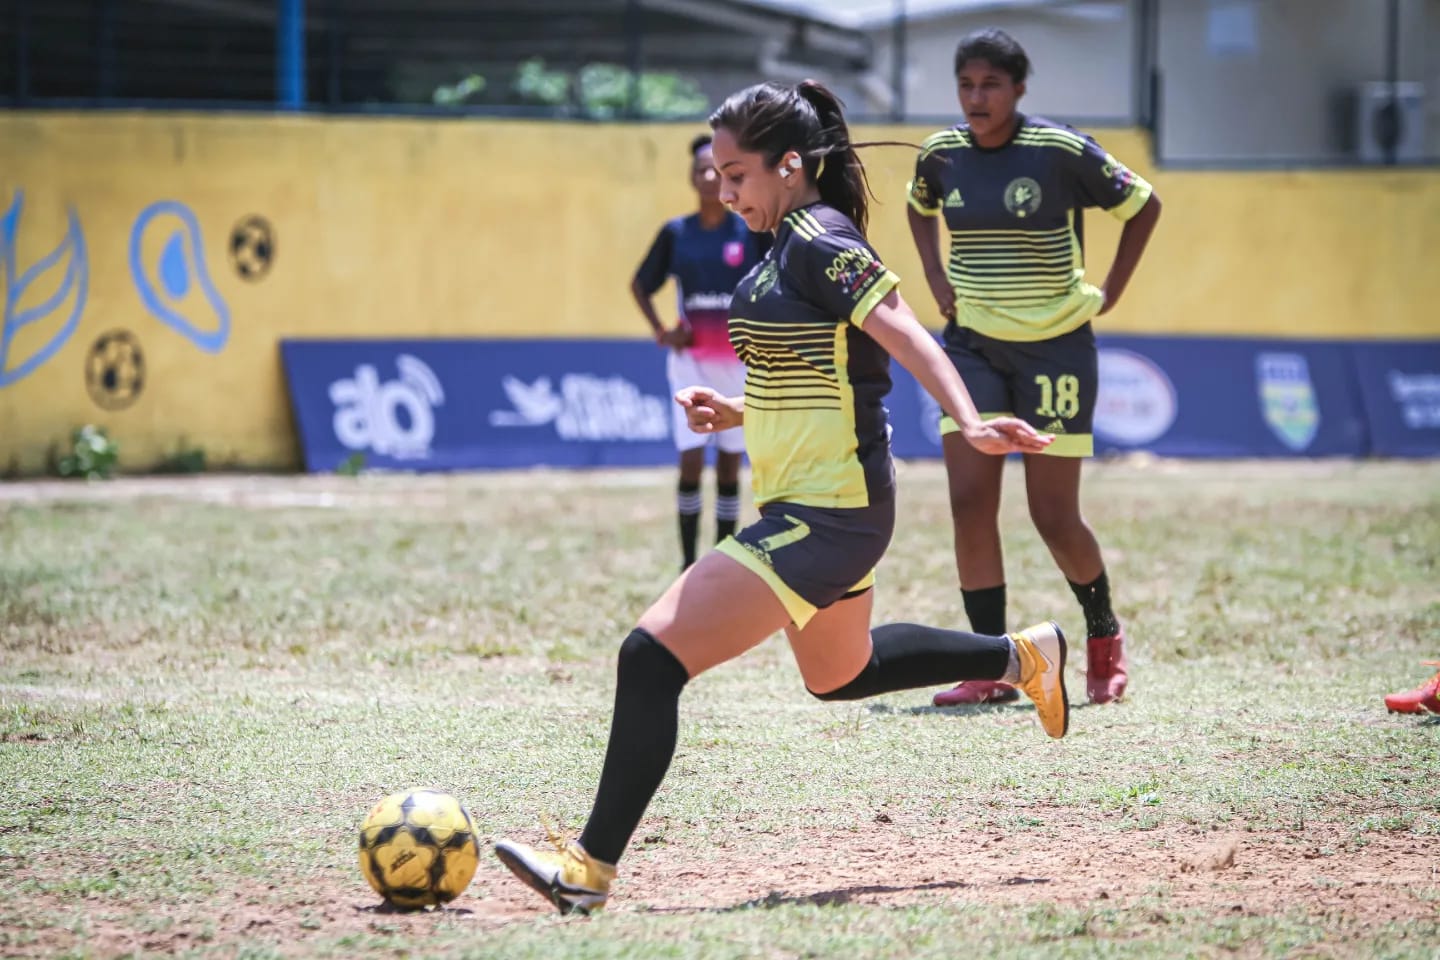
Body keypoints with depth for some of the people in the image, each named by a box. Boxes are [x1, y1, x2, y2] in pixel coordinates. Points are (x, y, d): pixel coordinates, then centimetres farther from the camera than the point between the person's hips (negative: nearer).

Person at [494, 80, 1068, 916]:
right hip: (830, 508, 11)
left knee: (653, 657, -16)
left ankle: (591, 869, -13)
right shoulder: (793, 246, 12)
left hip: (822, 517, -11)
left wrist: (970, 422, -40)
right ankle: (1022, 657, 43)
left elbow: (902, 333, -27)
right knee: (839, 674, 34)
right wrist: (736, 413, 8)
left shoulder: (815, 241, -16)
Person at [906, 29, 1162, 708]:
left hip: (1055, 346, -3)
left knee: (1055, 519, -1)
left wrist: (1109, 293, -2)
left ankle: (1104, 636, 27)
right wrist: (935, 275, 9)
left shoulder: (1063, 152, -13)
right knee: (970, 504, -9)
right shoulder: (940, 154, -1)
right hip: (972, 345, 3)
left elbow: (1143, 205, 0)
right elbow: (919, 206, 23)